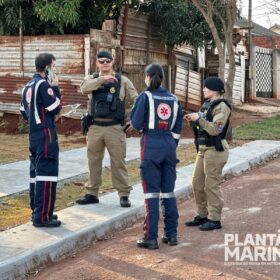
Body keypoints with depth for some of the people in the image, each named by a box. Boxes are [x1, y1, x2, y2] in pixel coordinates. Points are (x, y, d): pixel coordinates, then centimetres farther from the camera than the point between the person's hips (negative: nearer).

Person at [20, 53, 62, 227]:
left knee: (36, 173, 14)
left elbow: (24, 113, 18)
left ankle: (37, 211, 22)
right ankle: (42, 217, -9)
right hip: (46, 135, -10)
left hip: (33, 135, 10)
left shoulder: (28, 86, 14)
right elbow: (55, 108, -13)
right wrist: (55, 88, -6)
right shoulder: (43, 85, -14)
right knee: (47, 174, -8)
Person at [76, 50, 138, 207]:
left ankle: (124, 194, 6)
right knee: (94, 161, 9)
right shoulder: (92, 79, 9)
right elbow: (85, 88, -14)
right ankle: (92, 194, 19)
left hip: (115, 127, -2)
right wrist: (102, 79, -25)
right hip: (95, 127, 2)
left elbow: (135, 100, 4)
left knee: (118, 162, -1)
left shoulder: (123, 81, 6)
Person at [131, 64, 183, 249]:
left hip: (151, 146, -5)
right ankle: (172, 234, 16)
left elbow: (136, 124, -9)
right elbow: (177, 129, 11)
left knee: (151, 193, -1)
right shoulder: (173, 99, 8)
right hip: (169, 145, 5)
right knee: (168, 192, 12)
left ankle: (151, 238, 0)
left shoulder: (145, 97, -7)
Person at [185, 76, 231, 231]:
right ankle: (202, 215, 24)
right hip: (203, 149, 9)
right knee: (197, 183, 12)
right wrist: (193, 120, 2)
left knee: (211, 185, -5)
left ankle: (214, 219, 4)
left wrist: (199, 118, -18)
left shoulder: (221, 107, -13)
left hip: (215, 150, -9)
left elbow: (215, 129, -22)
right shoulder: (207, 104, 14)